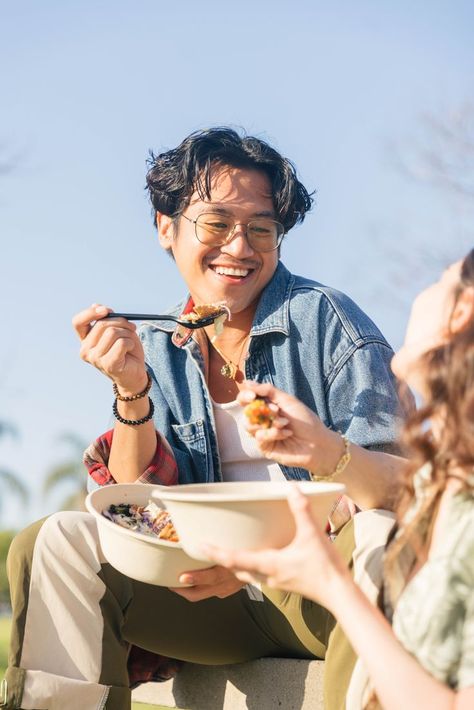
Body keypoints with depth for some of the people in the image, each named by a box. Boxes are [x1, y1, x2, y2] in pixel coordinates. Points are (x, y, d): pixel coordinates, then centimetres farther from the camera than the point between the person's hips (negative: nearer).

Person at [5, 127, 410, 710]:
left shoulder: (323, 318, -5)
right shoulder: (157, 348, 9)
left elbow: (405, 482, -10)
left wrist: (319, 446, -30)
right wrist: (131, 392, -13)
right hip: (218, 591, 3)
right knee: (55, 543, -14)